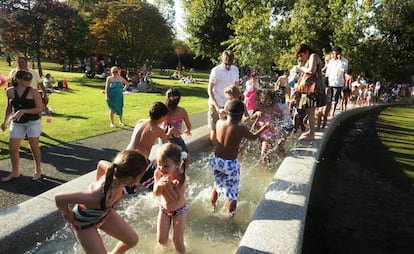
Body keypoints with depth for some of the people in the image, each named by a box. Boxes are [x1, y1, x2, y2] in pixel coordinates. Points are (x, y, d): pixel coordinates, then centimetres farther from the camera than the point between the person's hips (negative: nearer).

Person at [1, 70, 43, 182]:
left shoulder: (33, 92, -10)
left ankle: (37, 171, 19)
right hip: (17, 123, 4)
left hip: (33, 122, -4)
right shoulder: (10, 91, 0)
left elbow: (40, 108, -12)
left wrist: (23, 111, -21)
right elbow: (9, 107, 14)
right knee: (12, 148, 5)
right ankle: (15, 172, 22)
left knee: (34, 146, 3)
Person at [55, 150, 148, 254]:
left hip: (103, 212, 6)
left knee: (132, 240, 12)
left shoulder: (115, 173, -28)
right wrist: (68, 215, -21)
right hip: (84, 221, -6)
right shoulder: (99, 196, -46)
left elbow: (102, 164, -5)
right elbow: (59, 198, -40)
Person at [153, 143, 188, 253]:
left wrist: (168, 185, -39)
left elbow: (178, 199, -31)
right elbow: (156, 194, -13)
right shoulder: (158, 173, -19)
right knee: (161, 240, 10)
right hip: (164, 209, 4)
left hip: (179, 210, -3)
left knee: (177, 240, 3)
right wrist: (158, 184, -34)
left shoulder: (180, 178, -31)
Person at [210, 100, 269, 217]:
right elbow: (253, 137, 1)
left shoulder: (219, 122, -9)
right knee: (232, 193, 14)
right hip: (230, 164, -6)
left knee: (217, 185, 30)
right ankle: (229, 215, 29)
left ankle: (213, 207, 51)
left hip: (216, 160, 6)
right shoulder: (241, 129, -21)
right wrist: (264, 127, 18)